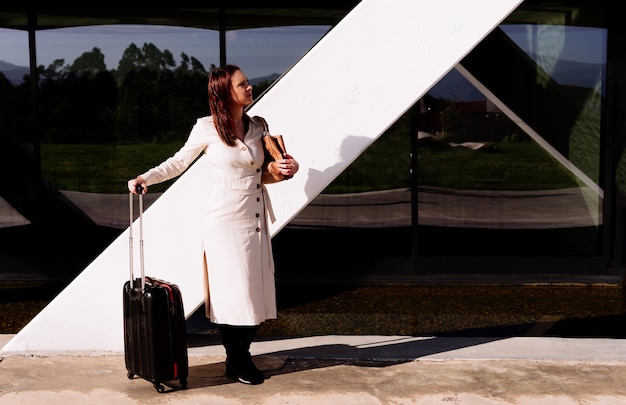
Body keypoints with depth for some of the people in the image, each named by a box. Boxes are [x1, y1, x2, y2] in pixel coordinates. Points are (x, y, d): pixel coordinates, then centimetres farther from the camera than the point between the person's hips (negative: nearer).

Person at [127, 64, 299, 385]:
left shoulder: (256, 127, 7)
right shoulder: (207, 128, -7)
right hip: (224, 222, -5)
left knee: (257, 292, 4)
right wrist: (146, 178, -7)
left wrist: (279, 170, -3)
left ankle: (243, 356, 21)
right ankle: (235, 361, 17)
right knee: (232, 293, 0)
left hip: (255, 221, 5)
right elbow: (179, 162, 4)